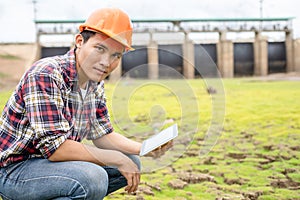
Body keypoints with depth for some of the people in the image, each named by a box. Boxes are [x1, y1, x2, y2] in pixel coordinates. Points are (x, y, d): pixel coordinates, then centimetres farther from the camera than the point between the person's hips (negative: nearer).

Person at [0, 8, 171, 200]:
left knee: (131, 162, 6)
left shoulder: (95, 84, 2)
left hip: (51, 160, 9)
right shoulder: (45, 75, -25)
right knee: (92, 178, -32)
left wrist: (145, 148, -9)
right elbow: (55, 147, -29)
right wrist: (117, 159, -22)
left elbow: (102, 135, 8)